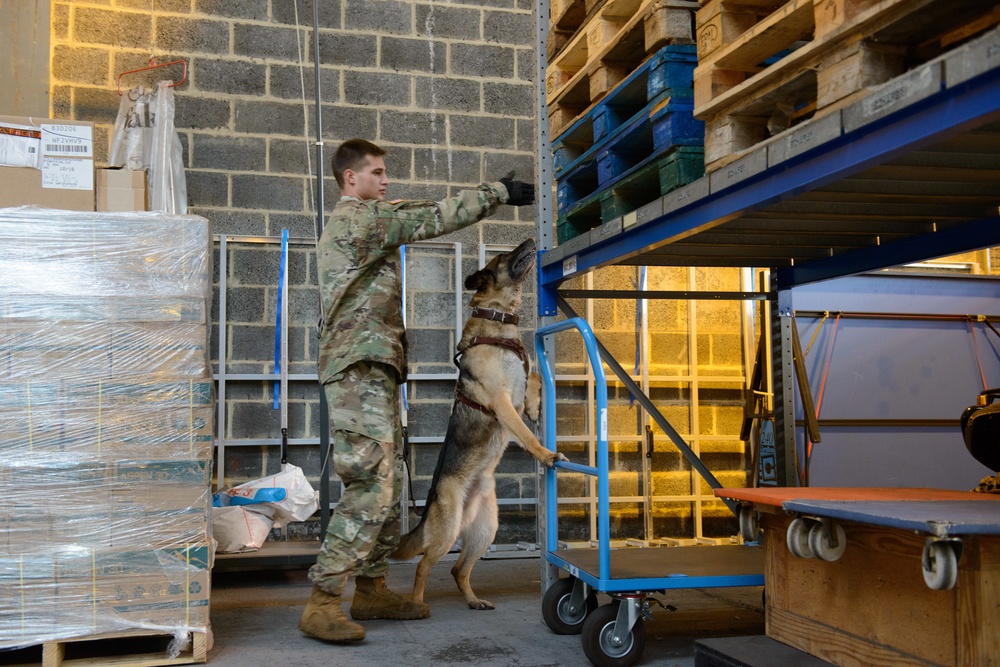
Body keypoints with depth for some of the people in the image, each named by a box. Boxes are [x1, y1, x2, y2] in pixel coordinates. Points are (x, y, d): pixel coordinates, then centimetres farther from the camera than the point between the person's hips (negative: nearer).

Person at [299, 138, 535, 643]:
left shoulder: (358, 221, 26)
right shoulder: (361, 217, -6)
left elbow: (411, 217, 25)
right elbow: (433, 218, -10)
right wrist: (499, 193, -4)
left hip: (371, 371, 11)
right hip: (359, 369, -11)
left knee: (388, 485, 11)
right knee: (371, 488, -15)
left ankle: (371, 589, 16)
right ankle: (322, 603, -13)